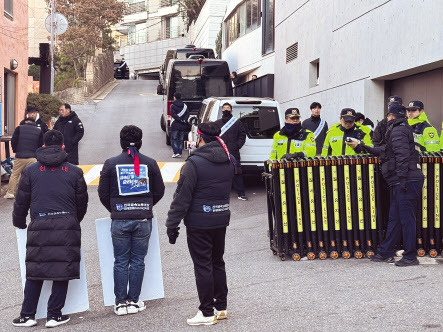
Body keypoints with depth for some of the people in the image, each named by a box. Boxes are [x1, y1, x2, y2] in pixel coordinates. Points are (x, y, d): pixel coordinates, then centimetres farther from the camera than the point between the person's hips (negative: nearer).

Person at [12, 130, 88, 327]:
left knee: (34, 273, 8)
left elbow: (21, 202, 9)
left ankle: (27, 316, 11)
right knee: (62, 270, 5)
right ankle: (54, 316, 8)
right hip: (67, 227, -1)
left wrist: (19, 223, 25)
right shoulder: (74, 171, 6)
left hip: (40, 227, 1)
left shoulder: (30, 171, 6)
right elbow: (82, 202, 12)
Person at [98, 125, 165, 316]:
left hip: (119, 221, 0)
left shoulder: (111, 164, -2)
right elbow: (159, 191, 5)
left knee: (121, 262, 8)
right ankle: (134, 301, 13)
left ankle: (120, 303, 11)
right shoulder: (150, 163, 0)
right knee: (138, 261, 9)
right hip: (143, 220, 0)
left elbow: (103, 193, 2)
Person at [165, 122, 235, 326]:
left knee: (203, 266, 1)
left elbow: (182, 197, -15)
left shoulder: (194, 163, -16)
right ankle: (221, 307, 25)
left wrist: (172, 224, -11)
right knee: (217, 263, 17)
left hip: (199, 223, -7)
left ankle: (207, 313, 7)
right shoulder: (229, 161, 5)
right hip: (221, 219, 7)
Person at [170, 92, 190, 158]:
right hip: (183, 126, 4)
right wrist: (184, 120, -9)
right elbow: (187, 113, 1)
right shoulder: (184, 105, 7)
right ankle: (179, 153, 10)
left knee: (174, 139, 4)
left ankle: (176, 152, -7)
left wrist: (180, 120, -15)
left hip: (175, 125, -4)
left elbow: (173, 114, -15)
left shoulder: (173, 106, -5)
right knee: (180, 139, 11)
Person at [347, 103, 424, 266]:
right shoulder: (401, 129, 22)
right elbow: (385, 152, 28)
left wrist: (402, 178, -25)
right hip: (401, 183, 11)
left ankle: (410, 257, 0)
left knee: (406, 219, -6)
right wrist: (364, 147, 35)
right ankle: (385, 253, 21)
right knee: (394, 218, 14)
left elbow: (402, 155, -21)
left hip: (406, 182, -11)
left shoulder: (398, 130, -11)